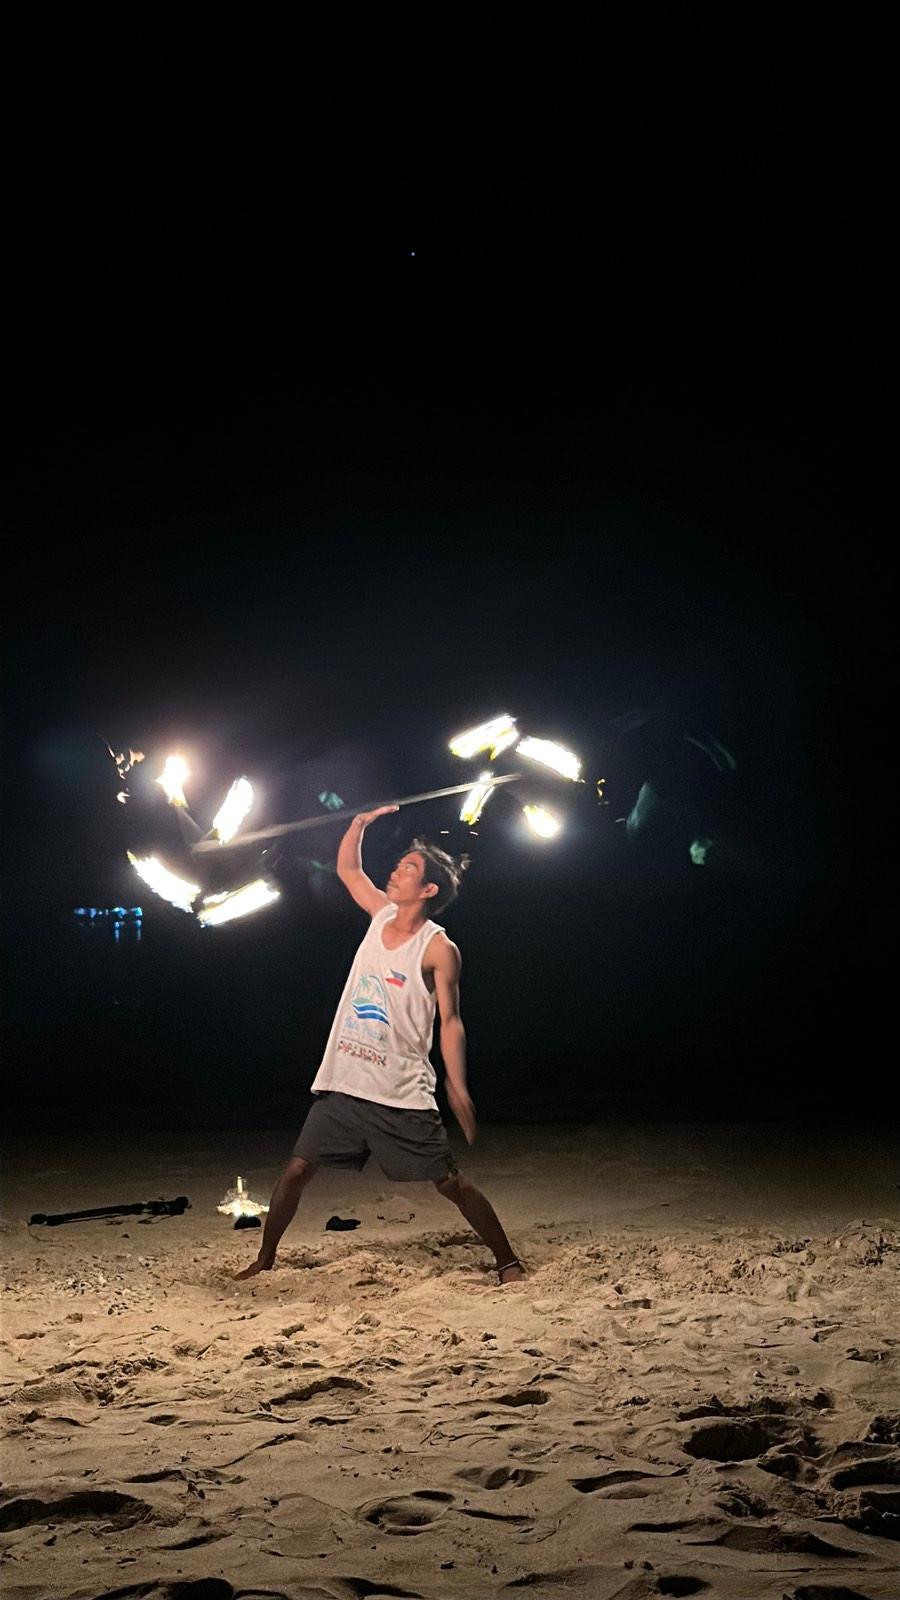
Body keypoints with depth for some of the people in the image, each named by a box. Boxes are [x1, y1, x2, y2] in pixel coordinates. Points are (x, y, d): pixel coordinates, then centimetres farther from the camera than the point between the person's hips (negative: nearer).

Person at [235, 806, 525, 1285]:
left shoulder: (438, 948, -9)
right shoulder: (383, 914, 8)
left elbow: (450, 1020, -10)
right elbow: (347, 869, 25)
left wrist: (458, 1087, -18)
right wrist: (360, 824, 14)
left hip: (402, 1095, -6)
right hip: (342, 1084, 6)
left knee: (451, 1183, -2)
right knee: (296, 1170, 4)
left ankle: (507, 1260, 10)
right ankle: (265, 1259, 19)